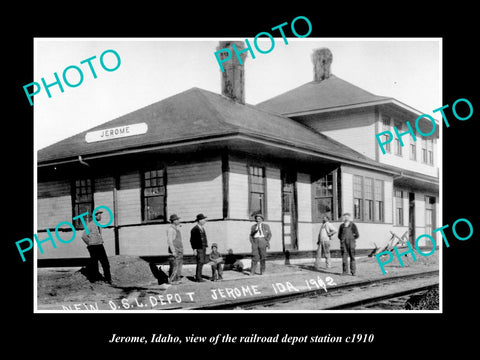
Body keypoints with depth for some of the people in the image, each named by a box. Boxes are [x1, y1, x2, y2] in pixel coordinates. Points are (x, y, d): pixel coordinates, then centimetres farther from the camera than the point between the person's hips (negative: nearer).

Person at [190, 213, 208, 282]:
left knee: (202, 262, 9)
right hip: (198, 248, -9)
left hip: (203, 248, 9)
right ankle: (198, 277, -9)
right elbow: (192, 240, -13)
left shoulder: (202, 228, 15)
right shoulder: (195, 229, -11)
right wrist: (194, 249, -17)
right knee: (200, 262, -12)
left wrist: (205, 247, 17)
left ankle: (198, 277, 15)